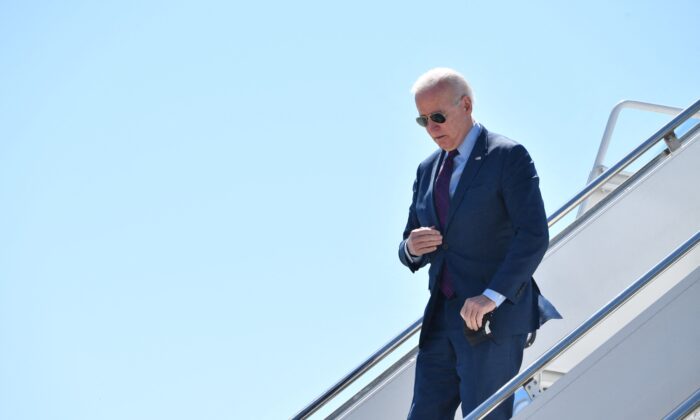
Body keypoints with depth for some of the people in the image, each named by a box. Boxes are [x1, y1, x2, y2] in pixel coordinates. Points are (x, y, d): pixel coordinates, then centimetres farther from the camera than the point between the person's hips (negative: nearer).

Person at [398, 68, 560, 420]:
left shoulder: (508, 157, -6)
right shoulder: (428, 170, 16)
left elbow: (534, 236, -16)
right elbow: (409, 253, 20)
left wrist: (492, 296, -24)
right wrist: (412, 248, -5)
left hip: (494, 319, -7)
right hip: (441, 319, 7)